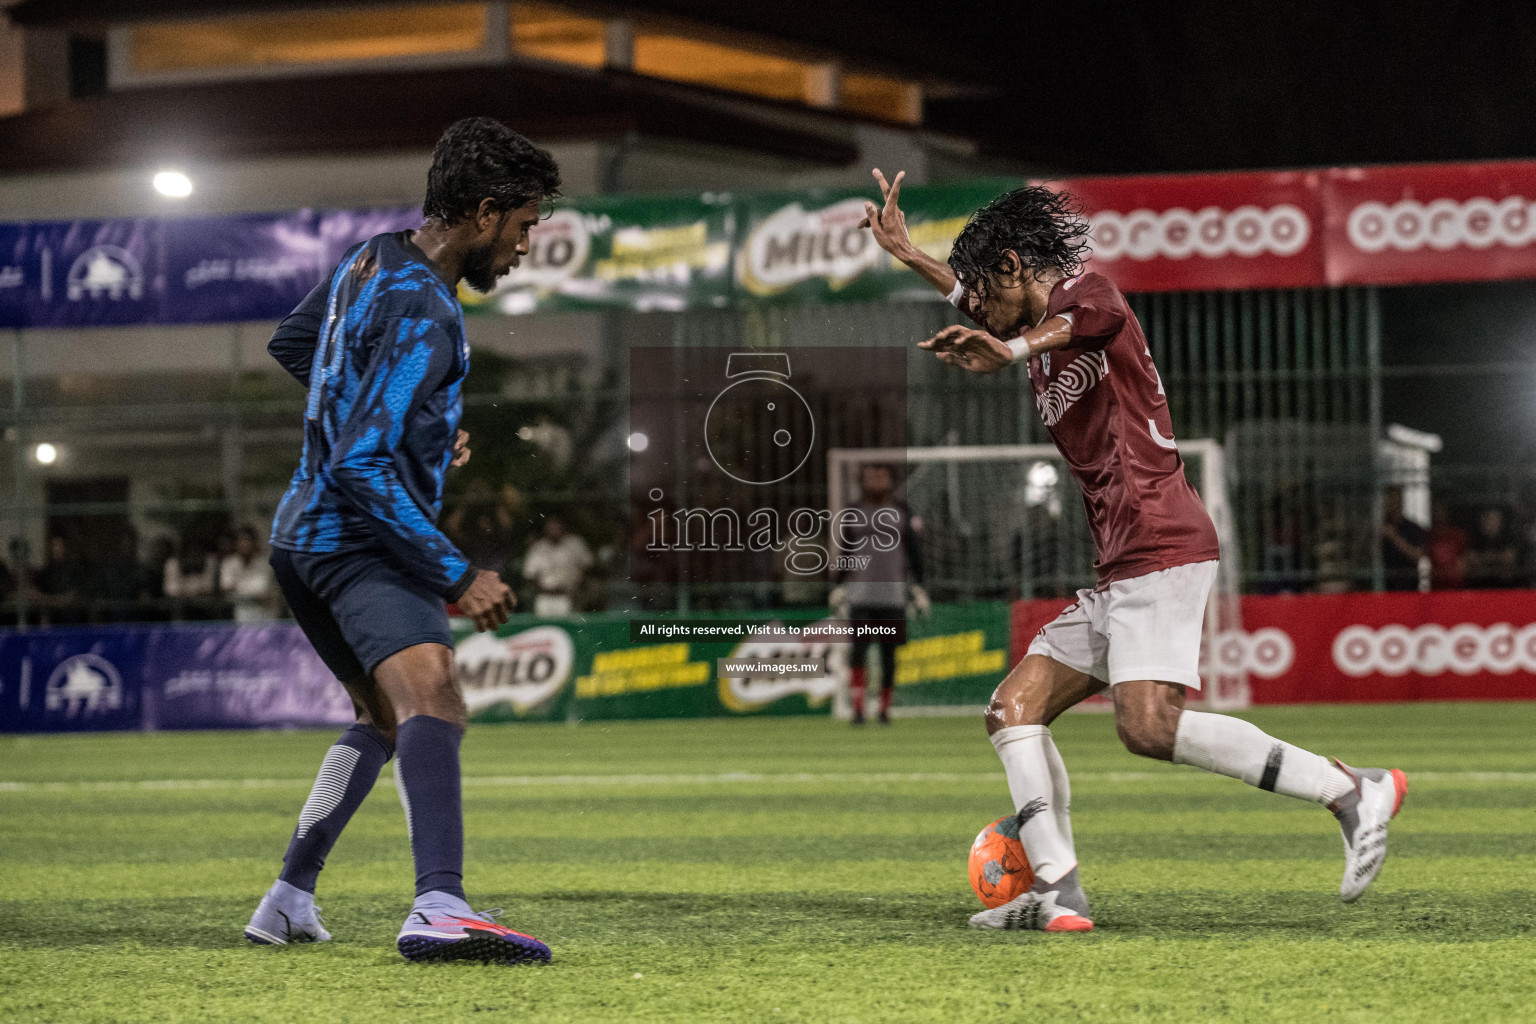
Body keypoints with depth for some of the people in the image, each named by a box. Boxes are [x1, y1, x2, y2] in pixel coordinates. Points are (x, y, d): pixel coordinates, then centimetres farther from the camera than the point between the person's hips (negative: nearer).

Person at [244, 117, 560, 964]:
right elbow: (362, 463, -24)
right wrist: (456, 575, -23)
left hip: (304, 532, 11)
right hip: (359, 538, -11)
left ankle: (288, 901, 31)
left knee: (383, 716, 27)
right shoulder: (421, 314, -19)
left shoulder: (370, 259, 11)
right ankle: (440, 909, -52)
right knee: (432, 701, -29)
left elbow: (291, 345, 31)